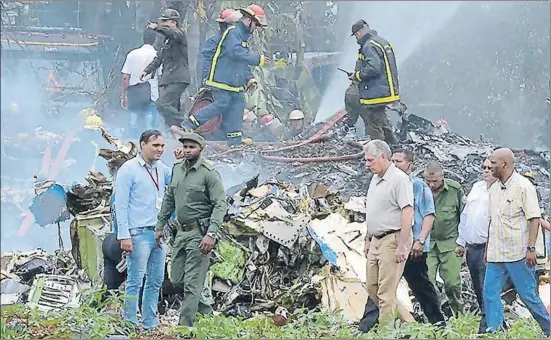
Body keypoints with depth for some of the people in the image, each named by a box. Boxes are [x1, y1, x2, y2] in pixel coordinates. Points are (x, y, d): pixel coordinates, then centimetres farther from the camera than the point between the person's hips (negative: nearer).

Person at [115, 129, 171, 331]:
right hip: (139, 233, -7)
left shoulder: (162, 169, 11)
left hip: (159, 233, 7)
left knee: (156, 280, 9)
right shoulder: (129, 169, -6)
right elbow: (120, 204, -9)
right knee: (135, 281, -4)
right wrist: (124, 236, -15)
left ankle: (150, 324, 17)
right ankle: (130, 325, 2)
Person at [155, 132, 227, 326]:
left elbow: (220, 205, -16)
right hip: (181, 231, 8)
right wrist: (160, 226, 16)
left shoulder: (209, 173, -12)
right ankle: (204, 310, 32)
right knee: (176, 281, 13)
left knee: (192, 283, -9)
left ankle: (185, 327, -7)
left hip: (199, 233, -8)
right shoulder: (177, 169, 9)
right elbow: (169, 200, 19)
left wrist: (211, 234, -25)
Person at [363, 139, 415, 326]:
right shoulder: (375, 179, 15)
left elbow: (407, 212, -19)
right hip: (377, 241, 10)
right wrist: (368, 239, 22)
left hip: (393, 239, -10)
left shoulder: (399, 179, -13)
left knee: (386, 291, -9)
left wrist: (402, 245, -23)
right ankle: (408, 322, 19)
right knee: (372, 287, 11)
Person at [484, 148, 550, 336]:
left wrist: (531, 248, -18)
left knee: (528, 296, -2)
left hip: (517, 254, -7)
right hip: (495, 255, 7)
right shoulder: (494, 189, 13)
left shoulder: (523, 186, -8)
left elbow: (534, 218, -11)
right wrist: (487, 249, 17)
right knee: (489, 294, 0)